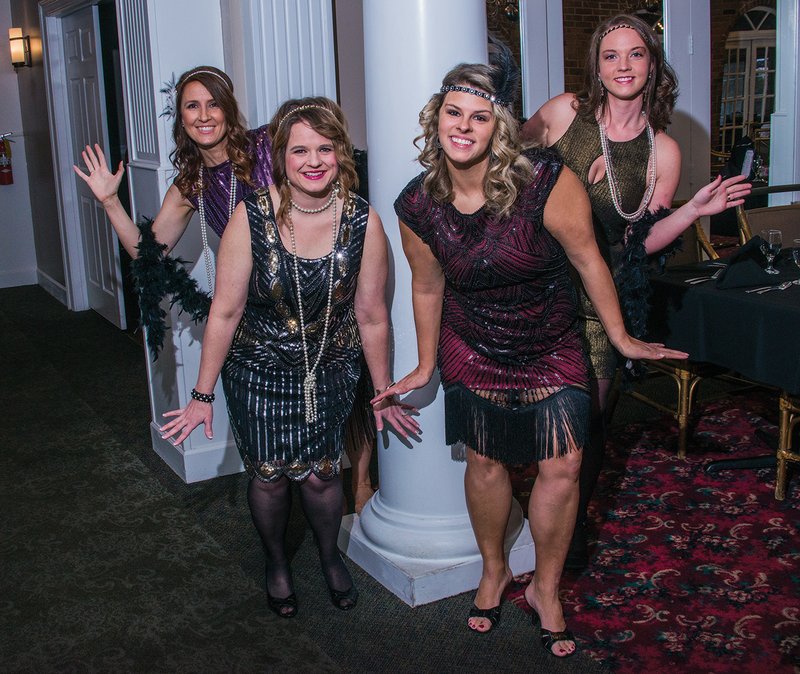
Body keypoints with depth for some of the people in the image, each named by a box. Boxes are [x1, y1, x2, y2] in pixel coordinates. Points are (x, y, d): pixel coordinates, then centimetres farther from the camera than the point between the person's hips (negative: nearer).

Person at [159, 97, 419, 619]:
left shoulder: (363, 222, -16)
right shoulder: (252, 218, -20)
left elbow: (371, 317, -6)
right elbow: (226, 311, -13)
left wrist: (385, 394, 3)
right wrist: (203, 395, -7)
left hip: (330, 371, 1)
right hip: (259, 371, 0)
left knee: (320, 474, 7)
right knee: (269, 475, 10)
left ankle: (331, 556, 41)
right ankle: (277, 564, 42)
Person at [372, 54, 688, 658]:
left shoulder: (545, 181, -26)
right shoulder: (418, 205, -15)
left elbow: (587, 258, -13)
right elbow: (428, 287, 1)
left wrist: (622, 338, -4)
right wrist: (426, 367, 11)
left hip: (551, 345, -1)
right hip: (472, 348, 2)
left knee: (562, 466, -2)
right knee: (486, 462, 11)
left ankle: (546, 588, 22)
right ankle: (494, 570, 38)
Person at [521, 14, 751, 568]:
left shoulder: (663, 152, 0)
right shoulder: (563, 113, -3)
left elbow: (644, 241, 1)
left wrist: (695, 210, -12)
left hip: (598, 298, 1)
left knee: (588, 416, 6)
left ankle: (576, 522, 30)